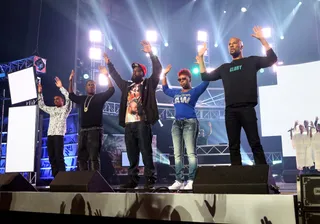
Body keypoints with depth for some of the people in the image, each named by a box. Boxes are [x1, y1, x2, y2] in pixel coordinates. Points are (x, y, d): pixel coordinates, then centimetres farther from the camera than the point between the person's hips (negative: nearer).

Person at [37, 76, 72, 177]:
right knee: (51, 157, 3)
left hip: (59, 134, -6)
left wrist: (61, 87, -10)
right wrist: (40, 93, 26)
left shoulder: (65, 108, 7)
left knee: (59, 156, -12)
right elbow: (41, 105, 33)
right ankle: (55, 177, 6)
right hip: (50, 135, 7)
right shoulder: (52, 110, 26)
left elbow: (68, 98, -8)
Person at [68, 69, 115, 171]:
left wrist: (107, 76, -6)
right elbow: (71, 95, 34)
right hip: (83, 131, 6)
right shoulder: (82, 99, 22)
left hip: (95, 130, -6)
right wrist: (71, 81, 28)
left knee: (94, 157, -13)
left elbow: (111, 90, -3)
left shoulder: (100, 97, 8)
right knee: (81, 157, 4)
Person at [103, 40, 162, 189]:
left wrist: (151, 53, -10)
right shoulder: (127, 86, 24)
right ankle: (132, 180, 11)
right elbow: (116, 77, 38)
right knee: (132, 155, 7)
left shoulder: (149, 84, 9)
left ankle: (150, 180, -2)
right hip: (128, 124, 6)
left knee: (146, 153, -6)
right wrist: (109, 64, 38)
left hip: (142, 123, -5)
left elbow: (158, 70, -3)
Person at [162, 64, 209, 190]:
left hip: (190, 123, -6)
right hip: (176, 124, 6)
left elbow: (205, 81, 0)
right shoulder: (176, 93, 23)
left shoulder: (195, 91, 8)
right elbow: (165, 89, 38)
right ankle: (179, 181, 3)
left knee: (191, 153, -13)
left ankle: (191, 181, -16)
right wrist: (164, 74, 32)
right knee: (177, 154, 1)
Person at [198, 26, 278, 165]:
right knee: (233, 146, 2)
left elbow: (272, 59, 1)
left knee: (255, 143, -6)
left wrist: (262, 39, -3)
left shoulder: (251, 61, 13)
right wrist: (201, 57, 19)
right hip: (230, 111, 4)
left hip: (247, 108, -4)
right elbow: (205, 77, 22)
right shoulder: (224, 68, 23)